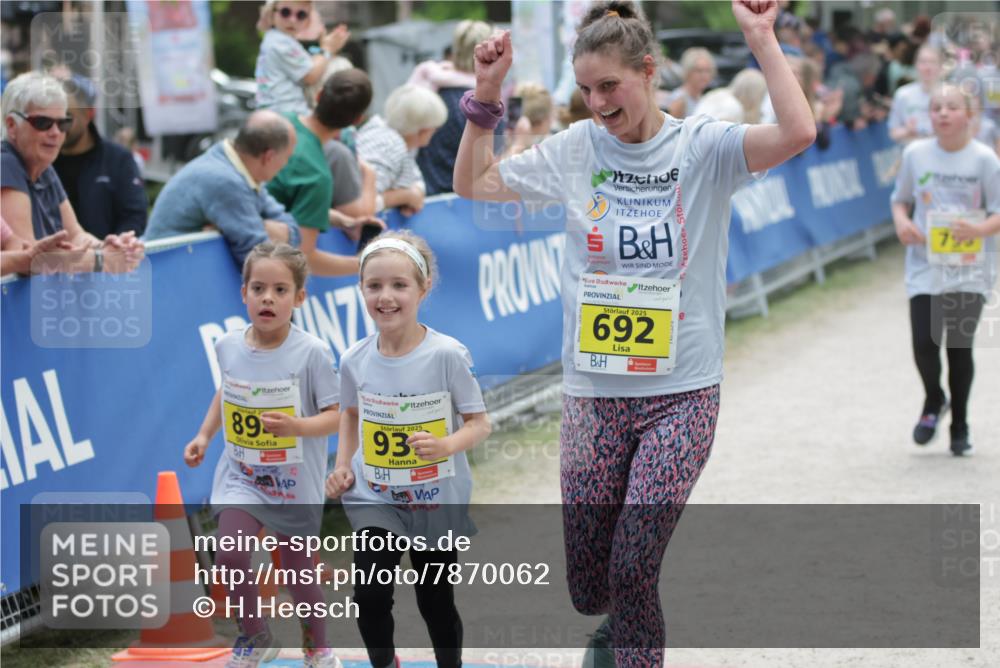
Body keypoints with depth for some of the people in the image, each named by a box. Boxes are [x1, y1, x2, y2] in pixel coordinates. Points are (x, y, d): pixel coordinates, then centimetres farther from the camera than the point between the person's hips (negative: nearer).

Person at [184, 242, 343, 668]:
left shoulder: (312, 353, -16)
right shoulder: (229, 347, -3)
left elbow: (335, 415, -14)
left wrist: (297, 426, -31)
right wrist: (204, 435, 9)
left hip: (295, 480, -3)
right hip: (242, 474, 3)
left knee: (298, 570, 10)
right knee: (230, 555, -17)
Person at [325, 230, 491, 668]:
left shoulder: (447, 355, -16)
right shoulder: (355, 360, -6)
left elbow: (480, 423, -10)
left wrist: (446, 445, -28)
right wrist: (343, 466, 2)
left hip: (437, 500, -1)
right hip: (374, 498, 2)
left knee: (436, 602, 11)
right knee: (370, 598, -14)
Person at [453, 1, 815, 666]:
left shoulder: (702, 147, -5)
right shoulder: (576, 149, 4)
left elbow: (797, 133, -21)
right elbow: (474, 184, 11)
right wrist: (487, 94, 1)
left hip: (681, 393, -3)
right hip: (594, 392, 3)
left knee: (633, 572, -10)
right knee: (588, 588, 7)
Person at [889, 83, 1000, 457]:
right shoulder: (915, 154, 2)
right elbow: (900, 198, 15)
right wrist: (901, 221, -6)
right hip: (926, 268, 1)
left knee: (959, 347, -1)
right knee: (924, 344, -9)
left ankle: (960, 424, 19)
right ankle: (934, 402, 23)